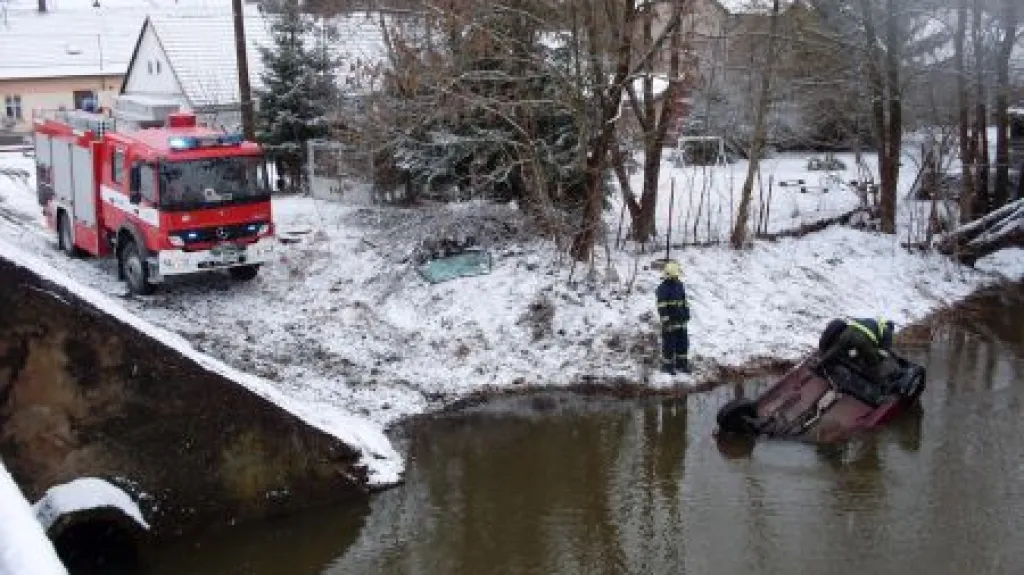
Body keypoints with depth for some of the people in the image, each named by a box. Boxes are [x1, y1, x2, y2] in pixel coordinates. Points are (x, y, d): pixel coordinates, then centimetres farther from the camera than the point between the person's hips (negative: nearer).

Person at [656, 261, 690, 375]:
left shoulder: (679, 285, 9)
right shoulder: (663, 289, -15)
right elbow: (662, 307, -18)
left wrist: (686, 314, 18)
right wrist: (665, 321, -21)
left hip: (681, 321, 7)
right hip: (670, 322, -7)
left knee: (683, 343, 14)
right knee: (669, 344, 1)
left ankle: (682, 364, 28)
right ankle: (667, 366, 13)